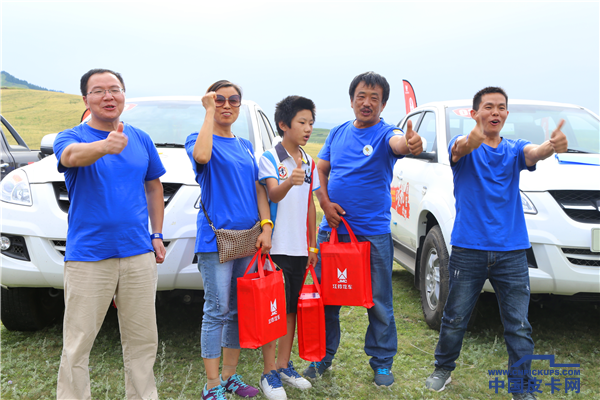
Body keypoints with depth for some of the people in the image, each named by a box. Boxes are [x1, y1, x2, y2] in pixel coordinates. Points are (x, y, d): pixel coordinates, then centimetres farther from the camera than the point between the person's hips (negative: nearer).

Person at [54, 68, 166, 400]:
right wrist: (105, 146, -49)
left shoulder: (141, 139, 9)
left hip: (139, 254, 4)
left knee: (143, 340, 13)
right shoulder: (71, 137, -3)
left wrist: (157, 234, 10)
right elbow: (72, 155, -28)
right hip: (87, 257, -3)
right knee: (77, 344, 2)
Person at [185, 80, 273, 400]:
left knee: (239, 311, 11)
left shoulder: (245, 146, 17)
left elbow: (257, 188, 14)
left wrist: (266, 226, 1)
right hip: (215, 237, -6)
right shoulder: (199, 139, -1)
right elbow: (201, 156, -27)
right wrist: (209, 111, -17)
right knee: (217, 311, -3)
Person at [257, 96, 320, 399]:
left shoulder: (309, 163, 11)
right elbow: (273, 195, -23)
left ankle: (284, 366, 26)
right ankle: (269, 373, 10)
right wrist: (289, 182, -45)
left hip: (300, 248, 6)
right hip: (277, 247, -6)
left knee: (292, 308, 13)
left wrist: (313, 244, 14)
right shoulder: (270, 158, -8)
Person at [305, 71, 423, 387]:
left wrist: (410, 144, -54)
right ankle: (323, 357, 28)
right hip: (332, 230, 4)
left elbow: (397, 142, -30)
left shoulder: (385, 133, -6)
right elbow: (321, 170, 12)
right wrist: (325, 203, -5)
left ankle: (382, 363, 23)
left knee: (379, 303, 5)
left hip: (374, 234, -3)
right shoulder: (338, 133, 8)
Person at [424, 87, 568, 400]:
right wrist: (468, 143, -53)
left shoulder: (514, 149, 6)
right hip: (468, 250, -2)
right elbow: (458, 151, -27)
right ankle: (443, 369, 33)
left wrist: (552, 146, -42)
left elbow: (534, 152, -17)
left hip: (511, 252, 2)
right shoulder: (464, 147, -2)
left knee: (519, 326, 5)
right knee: (455, 318, 11)